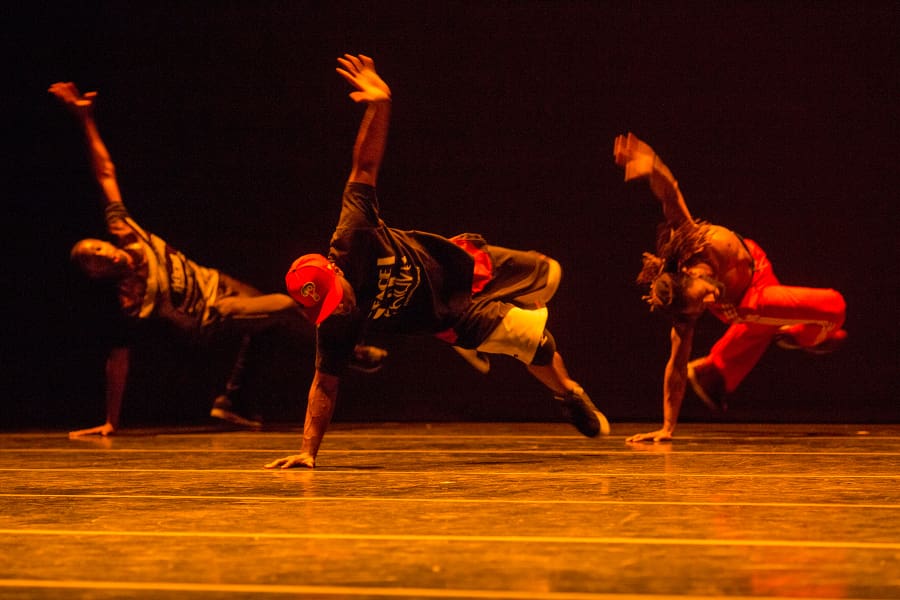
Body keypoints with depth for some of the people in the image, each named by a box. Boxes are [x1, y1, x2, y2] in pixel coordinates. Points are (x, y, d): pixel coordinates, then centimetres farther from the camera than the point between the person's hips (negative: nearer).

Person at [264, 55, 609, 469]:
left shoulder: (351, 240, -34)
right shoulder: (334, 329, -32)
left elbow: (365, 166, -34)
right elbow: (324, 386, -27)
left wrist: (379, 105, -45)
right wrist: (307, 451, -32)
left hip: (455, 266, 3)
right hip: (448, 317, -3)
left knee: (547, 274, 16)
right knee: (533, 339, -11)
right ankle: (568, 395, 23)